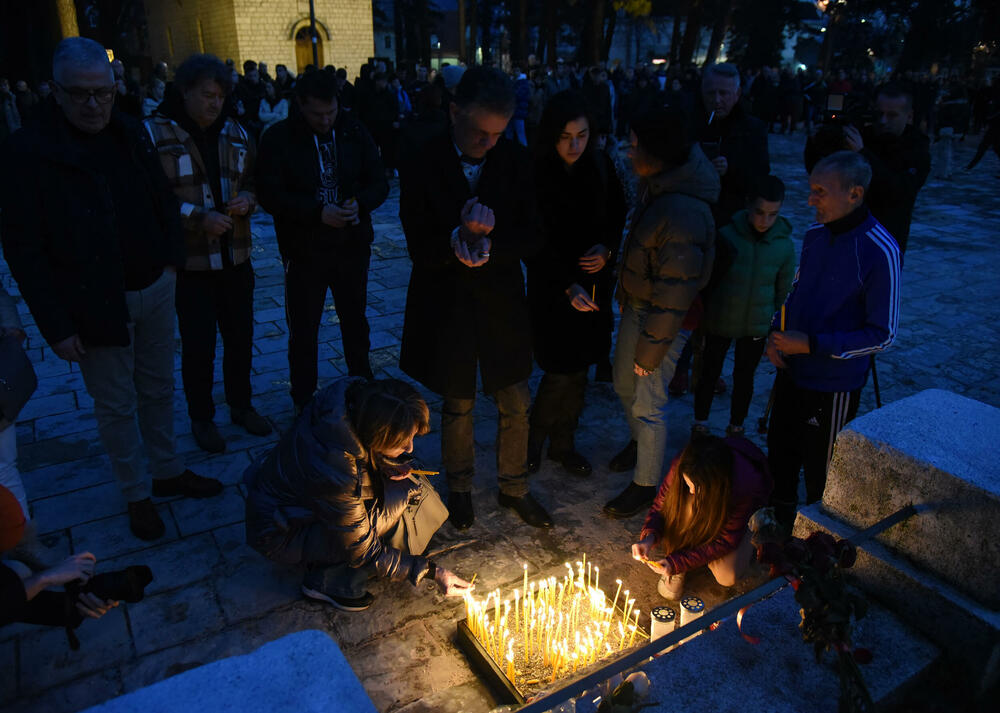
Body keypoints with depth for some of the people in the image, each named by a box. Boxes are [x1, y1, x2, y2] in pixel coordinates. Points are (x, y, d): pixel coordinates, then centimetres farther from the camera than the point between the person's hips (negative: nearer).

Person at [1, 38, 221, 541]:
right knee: (116, 406, 8)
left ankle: (168, 472, 37)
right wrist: (56, 326, -15)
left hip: (154, 291, 5)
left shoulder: (132, 137, 2)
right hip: (96, 306, -5)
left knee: (158, 389, 18)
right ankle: (136, 494, 26)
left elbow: (164, 202, 13)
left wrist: (171, 260, 1)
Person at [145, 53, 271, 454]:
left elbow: (254, 181, 16)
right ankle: (201, 418, 24)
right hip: (189, 261, -4)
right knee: (198, 345, 3)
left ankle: (241, 405, 34)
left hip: (236, 257, 5)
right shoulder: (155, 134, -8)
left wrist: (247, 199, -6)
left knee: (240, 337, 13)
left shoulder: (235, 133, 7)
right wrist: (198, 217, -20)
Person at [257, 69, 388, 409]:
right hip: (304, 252, -2)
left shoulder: (354, 132, 0)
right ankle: (304, 404, 24)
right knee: (303, 332, 7)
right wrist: (317, 212, -24)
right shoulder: (279, 138, -8)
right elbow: (270, 195, -13)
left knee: (356, 323, 18)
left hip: (352, 246, 3)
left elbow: (379, 182, 2)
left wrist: (361, 203, -20)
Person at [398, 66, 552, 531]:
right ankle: (460, 488, 39)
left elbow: (530, 240, -7)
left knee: (515, 405, 12)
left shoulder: (515, 162, -6)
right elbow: (421, 250, -14)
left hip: (502, 304, 2)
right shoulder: (422, 166, -12)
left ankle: (513, 487, 36)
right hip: (447, 306, -2)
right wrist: (462, 237, -32)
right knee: (456, 406, 16)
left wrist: (486, 247, -25)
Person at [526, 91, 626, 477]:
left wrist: (607, 248, -9)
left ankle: (562, 443, 30)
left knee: (579, 369, 11)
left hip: (594, 285, 4)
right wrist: (567, 286, -25)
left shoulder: (601, 166, -2)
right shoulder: (535, 174, -15)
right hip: (552, 288, -4)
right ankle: (534, 439, 24)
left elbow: (618, 214, 11)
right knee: (561, 372, -2)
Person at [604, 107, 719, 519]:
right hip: (636, 306, 9)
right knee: (625, 384, 25)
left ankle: (646, 485, 27)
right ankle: (638, 443, 52)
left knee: (648, 404, 6)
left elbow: (674, 295, -27)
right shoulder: (660, 189, -1)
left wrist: (651, 349, -19)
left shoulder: (682, 214, -31)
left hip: (663, 320, -9)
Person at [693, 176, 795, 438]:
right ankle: (700, 423, 34)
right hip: (719, 323, -1)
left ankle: (736, 426, 37)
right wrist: (702, 313, -1)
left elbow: (783, 290, 4)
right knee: (709, 374, 13)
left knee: (744, 378, 17)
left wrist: (772, 320, 8)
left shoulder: (784, 246, -10)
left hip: (756, 327, 2)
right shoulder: (727, 236, -17)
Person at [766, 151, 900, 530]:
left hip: (834, 384, -6)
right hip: (791, 369, 6)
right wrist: (775, 334, -3)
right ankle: (781, 518, 46)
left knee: (820, 471, 12)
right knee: (780, 454, 21)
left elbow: (882, 334, -17)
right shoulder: (815, 234, -1)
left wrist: (812, 344, -22)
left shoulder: (879, 251, -21)